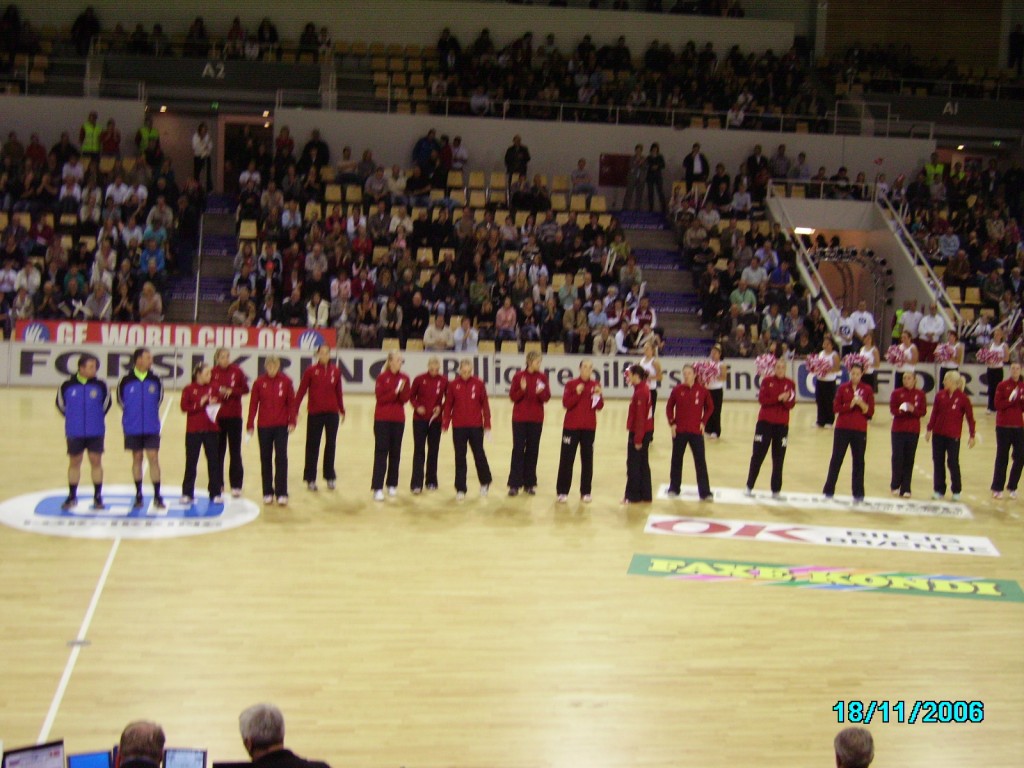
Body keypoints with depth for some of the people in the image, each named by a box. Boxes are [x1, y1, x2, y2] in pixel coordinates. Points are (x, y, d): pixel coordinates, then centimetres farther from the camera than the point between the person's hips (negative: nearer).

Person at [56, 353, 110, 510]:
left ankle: (98, 497, 11)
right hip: (75, 432, 0)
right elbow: (60, 403, 10)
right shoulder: (67, 386, -5)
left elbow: (107, 403, 10)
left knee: (96, 462, 2)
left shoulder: (100, 385, -4)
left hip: (96, 432, 0)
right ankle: (72, 496, 20)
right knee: (74, 462, 9)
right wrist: (71, 418, 13)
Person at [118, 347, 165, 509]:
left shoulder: (155, 380, -1)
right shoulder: (126, 381, -6)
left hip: (151, 428, 1)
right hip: (133, 428, -1)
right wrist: (131, 415, 12)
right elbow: (121, 400, 7)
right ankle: (138, 495, 17)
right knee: (137, 459, 8)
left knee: (153, 459, -3)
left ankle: (157, 496, 1)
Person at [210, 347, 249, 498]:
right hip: (217, 416, 0)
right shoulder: (213, 372, -2)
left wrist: (231, 391, -16)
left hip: (234, 416, 0)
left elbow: (245, 388, -2)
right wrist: (219, 391, -22)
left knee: (235, 451, 4)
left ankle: (236, 485, 9)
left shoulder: (237, 371, -2)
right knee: (218, 451, 8)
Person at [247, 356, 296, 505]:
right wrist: (250, 425, -4)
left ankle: (281, 493, 0)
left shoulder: (286, 381, -3)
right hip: (264, 426, 1)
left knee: (281, 458, -4)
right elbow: (253, 404, -1)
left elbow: (291, 402, 0)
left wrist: (292, 421, -8)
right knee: (265, 459, 7)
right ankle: (268, 493, 16)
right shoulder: (259, 382, -2)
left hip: (282, 426, -1)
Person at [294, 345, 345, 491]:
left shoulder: (336, 371, 2)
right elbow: (301, 391, -4)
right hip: (315, 413, -2)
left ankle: (330, 477, 18)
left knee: (331, 444, 8)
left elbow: (338, 392, 11)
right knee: (312, 445, 4)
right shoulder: (311, 371, -4)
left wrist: (342, 410, 15)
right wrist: (295, 410, -8)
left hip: (332, 413, 2)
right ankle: (310, 478, 11)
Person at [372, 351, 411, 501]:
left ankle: (392, 485, 18)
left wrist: (402, 390, -21)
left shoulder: (404, 378, 5)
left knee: (395, 452, 8)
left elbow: (405, 399, -2)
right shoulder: (382, 377, -4)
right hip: (382, 419, -4)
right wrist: (395, 392, -21)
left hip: (398, 419, 4)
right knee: (381, 452, -7)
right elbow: (380, 398, -11)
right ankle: (377, 488, -10)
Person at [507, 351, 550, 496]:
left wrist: (541, 392, -22)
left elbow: (547, 397, -1)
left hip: (536, 419, 2)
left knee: (533, 450, 5)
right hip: (520, 418, -2)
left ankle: (529, 483, 13)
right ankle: (514, 484, -1)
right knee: (518, 449, -2)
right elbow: (513, 396, -4)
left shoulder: (542, 377, 2)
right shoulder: (519, 376, -4)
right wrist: (522, 389, -22)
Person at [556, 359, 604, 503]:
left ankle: (586, 492, 13)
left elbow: (599, 407, 0)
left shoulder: (595, 384, 4)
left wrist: (598, 395, -17)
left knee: (587, 459, 5)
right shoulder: (571, 384, -3)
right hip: (571, 426, -2)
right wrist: (577, 393, -23)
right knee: (567, 458, -2)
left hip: (589, 427, 2)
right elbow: (566, 403, -11)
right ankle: (562, 492, 3)